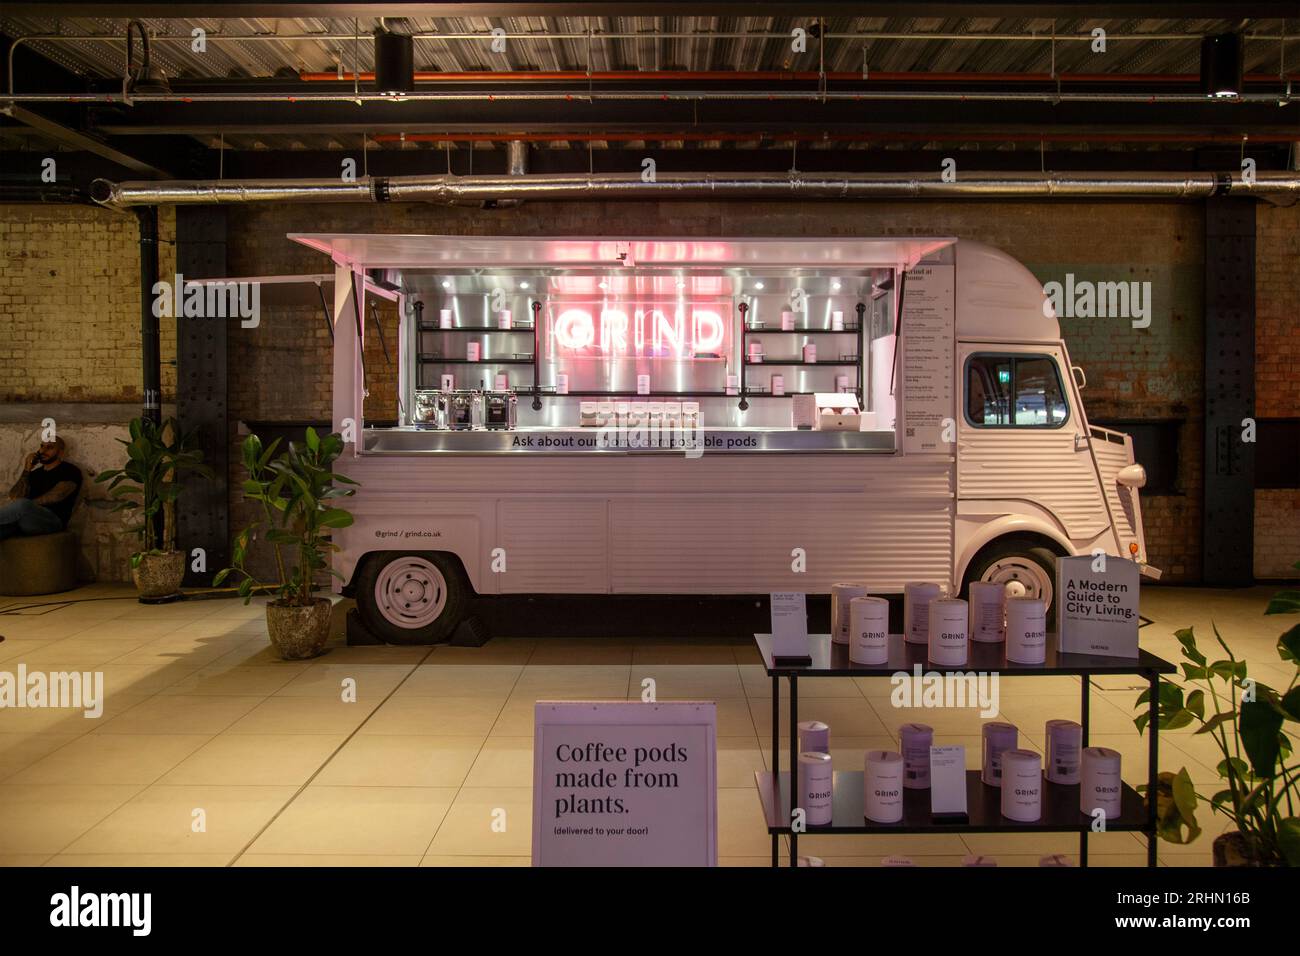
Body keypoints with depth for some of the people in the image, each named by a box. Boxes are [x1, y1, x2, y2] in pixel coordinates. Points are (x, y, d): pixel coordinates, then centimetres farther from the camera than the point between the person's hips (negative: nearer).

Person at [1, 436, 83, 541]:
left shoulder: (70, 471, 10)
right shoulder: (34, 473, 28)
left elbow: (55, 496, -6)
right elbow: (15, 497, 14)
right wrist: (26, 470, 9)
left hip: (53, 519, -5)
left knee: (22, 505, -39)